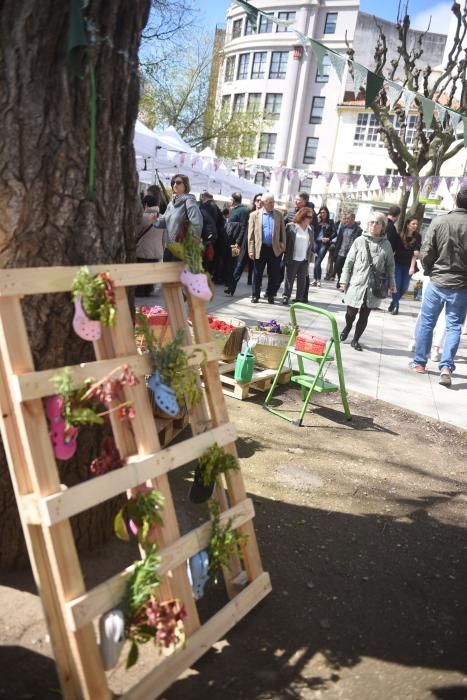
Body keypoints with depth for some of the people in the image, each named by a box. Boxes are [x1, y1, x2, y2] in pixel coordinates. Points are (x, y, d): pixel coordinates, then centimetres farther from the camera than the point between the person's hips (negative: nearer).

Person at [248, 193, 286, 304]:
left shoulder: (279, 215, 8)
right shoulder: (255, 215, 2)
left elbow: (282, 231, 10)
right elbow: (251, 234, -1)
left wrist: (283, 245, 1)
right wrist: (251, 250, -7)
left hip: (275, 249, 1)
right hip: (260, 248, -1)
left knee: (274, 274, 3)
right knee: (257, 274, 6)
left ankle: (270, 295, 15)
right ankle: (255, 295, 16)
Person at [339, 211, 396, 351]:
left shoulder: (386, 244, 2)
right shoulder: (360, 240, -2)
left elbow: (390, 266, 8)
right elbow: (349, 261, 1)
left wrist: (391, 283, 2)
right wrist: (345, 280, -3)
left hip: (374, 287, 1)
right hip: (356, 284, -1)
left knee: (364, 316, 7)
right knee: (351, 313, 7)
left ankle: (355, 340, 22)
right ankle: (347, 328, 38)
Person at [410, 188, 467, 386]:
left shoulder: (439, 221, -8)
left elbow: (426, 253, -7)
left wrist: (430, 272, 10)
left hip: (437, 282, 1)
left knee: (426, 323, 14)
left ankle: (419, 362, 21)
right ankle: (446, 366, -2)